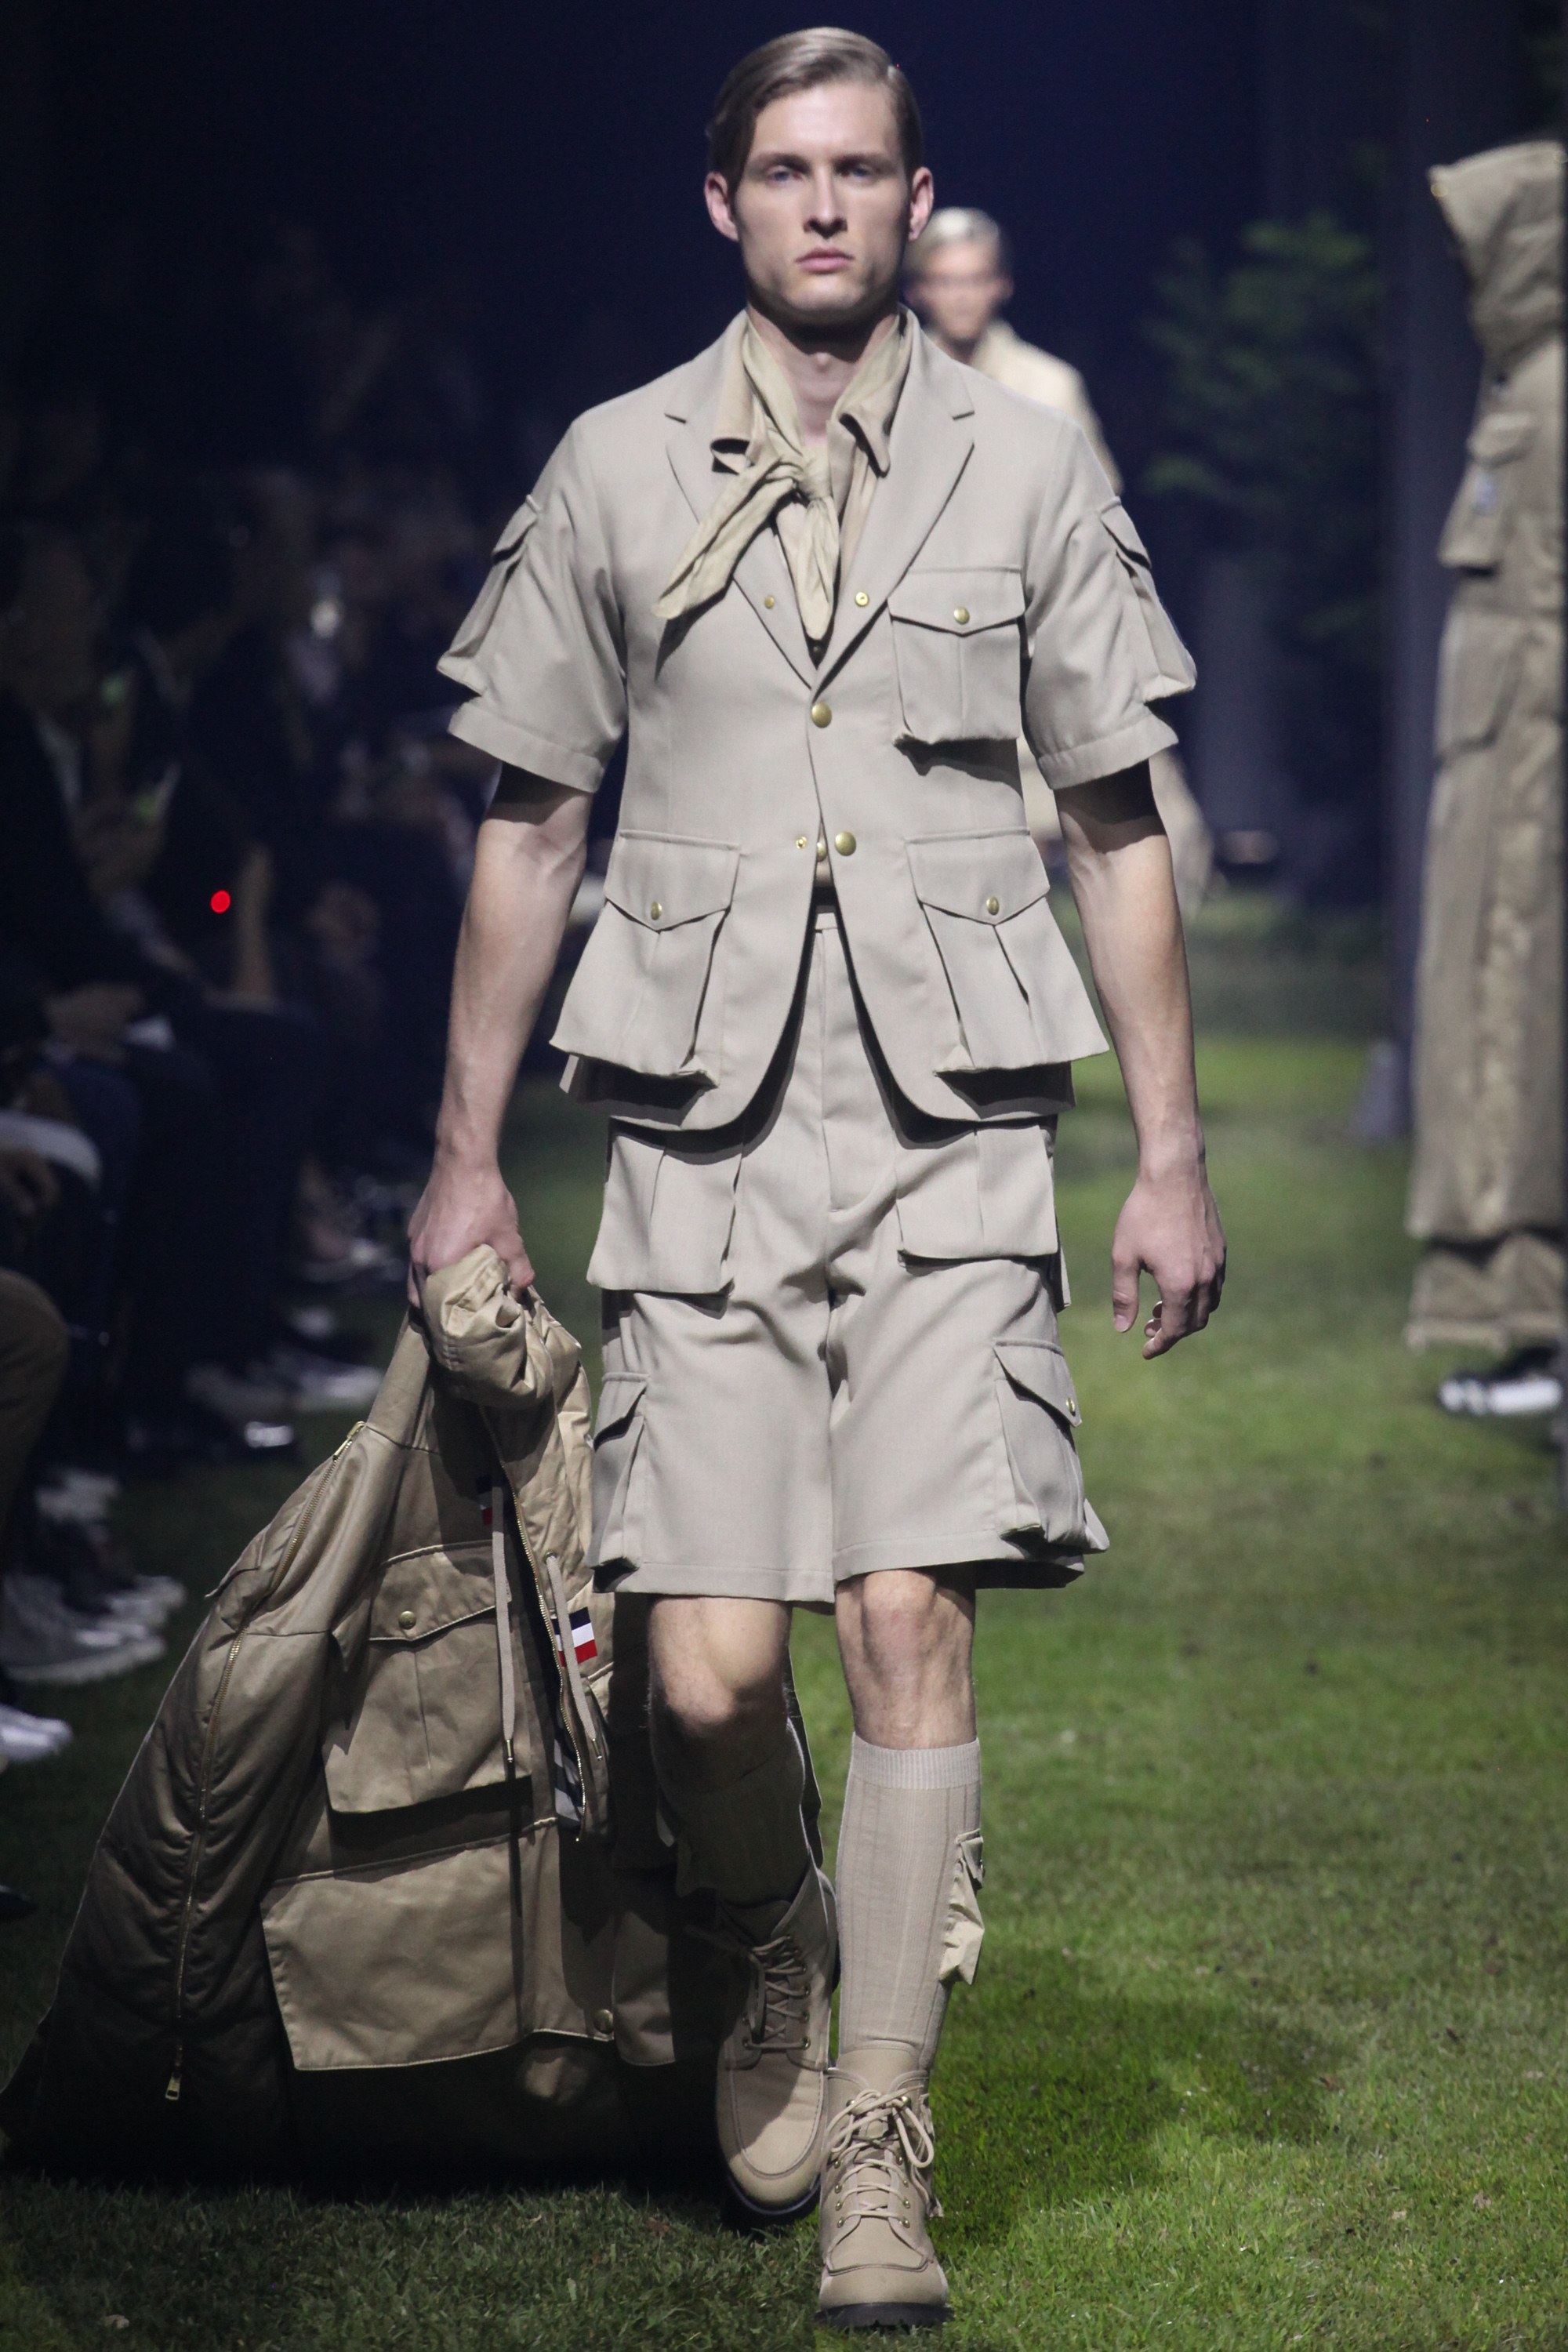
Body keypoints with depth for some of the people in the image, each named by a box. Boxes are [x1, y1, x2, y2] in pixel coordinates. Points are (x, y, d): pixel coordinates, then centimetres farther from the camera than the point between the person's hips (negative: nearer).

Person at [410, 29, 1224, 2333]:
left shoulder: (1025, 463, 7)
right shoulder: (615, 472, 7)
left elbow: (1122, 829, 11)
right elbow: (530, 827, 12)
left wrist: (1173, 1153, 7)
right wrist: (468, 1152, 11)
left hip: (950, 1125, 0)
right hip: (706, 1128, 0)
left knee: (908, 1614, -12)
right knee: (711, 1670, -7)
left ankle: (880, 2143, -2)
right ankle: (777, 1945, 27)